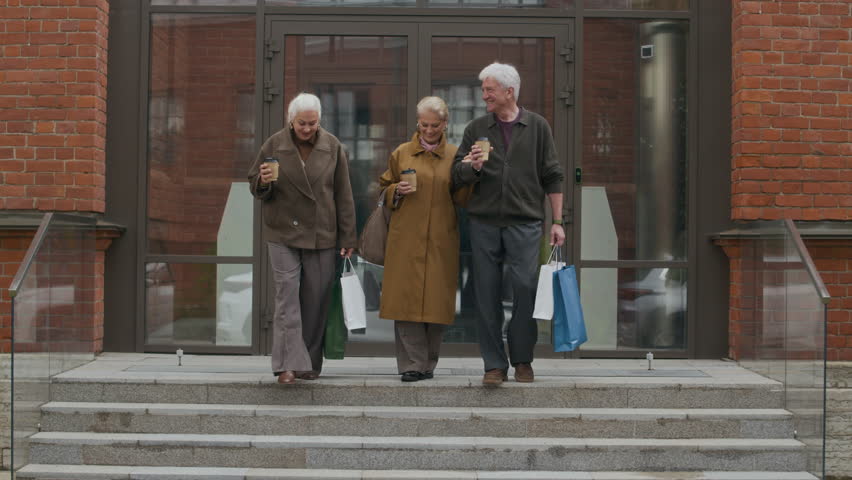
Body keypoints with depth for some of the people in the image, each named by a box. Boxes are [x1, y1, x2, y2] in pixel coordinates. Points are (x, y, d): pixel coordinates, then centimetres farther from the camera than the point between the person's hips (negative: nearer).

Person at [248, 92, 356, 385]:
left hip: (322, 235, 1)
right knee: (287, 296, -7)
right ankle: (288, 364, -8)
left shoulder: (332, 147, 2)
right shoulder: (274, 145, 0)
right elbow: (254, 186, 6)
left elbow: (343, 196, 4)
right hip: (283, 234, -1)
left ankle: (311, 362, 17)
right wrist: (263, 183, -18)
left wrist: (348, 238, 2)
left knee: (316, 300, 5)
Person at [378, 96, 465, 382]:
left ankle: (429, 363, 14)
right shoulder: (401, 154, 10)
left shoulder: (455, 156, 9)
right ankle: (412, 364, -1)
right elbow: (384, 189, 17)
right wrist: (398, 191, -4)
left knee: (436, 300, 1)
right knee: (406, 300, -5)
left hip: (441, 241, 0)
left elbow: (464, 198, 6)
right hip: (406, 240, 0)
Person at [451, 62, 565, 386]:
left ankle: (522, 359, 11)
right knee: (487, 294, 1)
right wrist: (473, 166, -13)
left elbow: (552, 177, 8)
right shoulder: (476, 128, 12)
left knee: (526, 288, -7)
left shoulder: (537, 127, 8)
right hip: (484, 222, 2)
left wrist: (557, 221, 3)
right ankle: (494, 364, 9)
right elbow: (457, 174, 10)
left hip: (525, 221, -2)